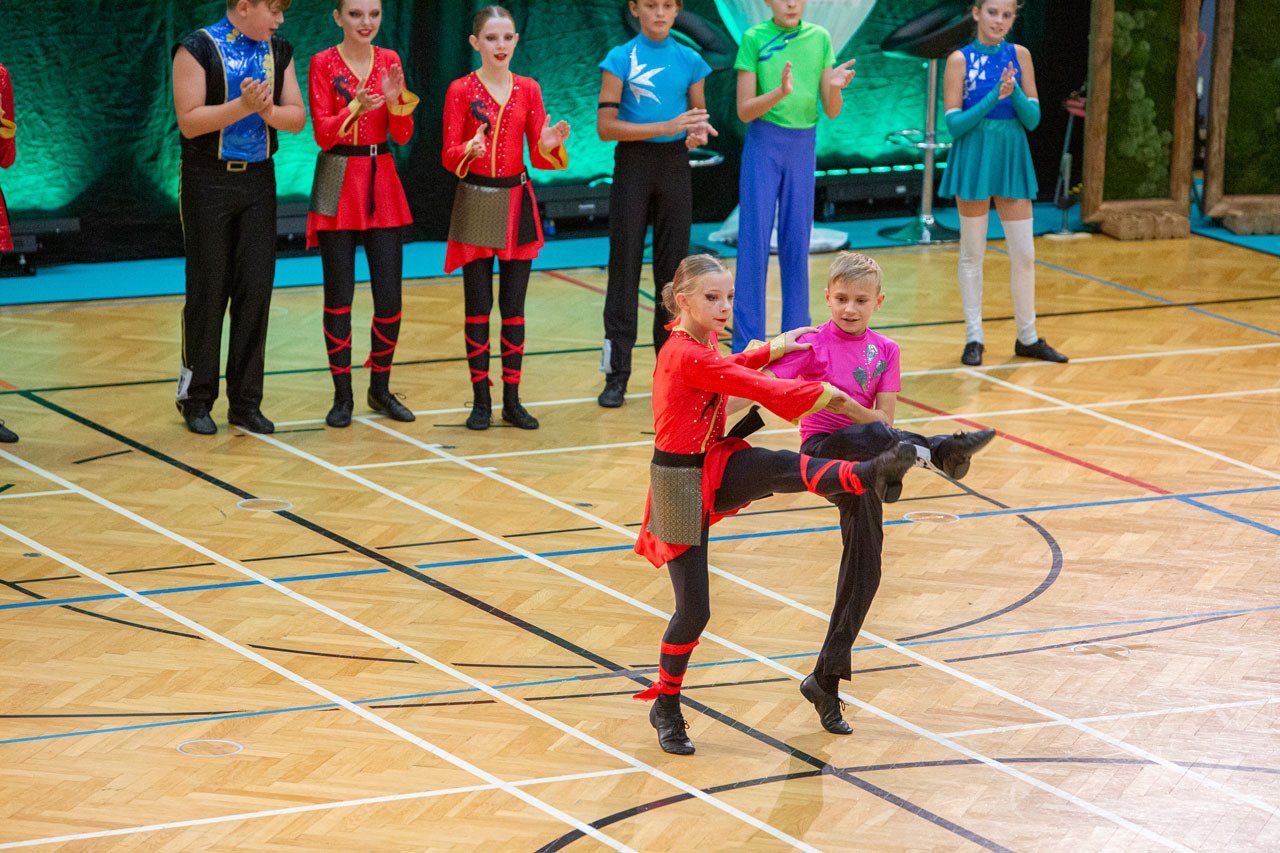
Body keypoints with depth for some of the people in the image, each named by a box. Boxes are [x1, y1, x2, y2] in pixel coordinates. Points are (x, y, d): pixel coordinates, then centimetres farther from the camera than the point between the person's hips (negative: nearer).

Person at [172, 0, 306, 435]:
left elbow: (297, 118, 4)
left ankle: (245, 401, 10)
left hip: (258, 181, 5)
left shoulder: (278, 52, 7)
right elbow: (189, 121, -15)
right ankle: (196, 399, 10)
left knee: (256, 289, 3)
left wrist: (267, 109, -16)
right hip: (209, 182, -5)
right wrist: (243, 105, -25)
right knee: (208, 290, 0)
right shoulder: (198, 49, -9)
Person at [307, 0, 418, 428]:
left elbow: (402, 135, 4)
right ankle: (342, 395, 8)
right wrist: (355, 108, -28)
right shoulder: (323, 64, -5)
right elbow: (323, 134, -11)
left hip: (382, 183, 3)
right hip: (338, 184, -3)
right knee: (339, 295, 0)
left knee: (389, 296, 2)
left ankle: (381, 388, 17)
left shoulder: (389, 60, 6)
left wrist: (395, 100, -15)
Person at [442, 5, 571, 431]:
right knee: (478, 306, 0)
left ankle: (512, 399, 10)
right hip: (475, 203, -3)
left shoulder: (528, 89, 4)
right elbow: (449, 156, -7)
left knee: (514, 306, 5)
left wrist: (550, 145, -18)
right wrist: (469, 150, -28)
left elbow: (538, 156, 4)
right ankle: (480, 400, 6)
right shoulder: (461, 90, -4)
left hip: (517, 203, 3)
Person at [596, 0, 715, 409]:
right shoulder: (620, 60, -4)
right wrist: (666, 126, -18)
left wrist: (698, 133, -8)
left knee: (672, 267, 6)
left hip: (674, 165, 3)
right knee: (625, 267, -1)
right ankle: (616, 374, 2)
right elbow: (606, 127, -10)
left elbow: (700, 113, 16)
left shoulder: (689, 60, 5)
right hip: (633, 164, -3)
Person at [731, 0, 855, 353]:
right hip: (764, 143, -3)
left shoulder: (819, 39, 3)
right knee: (754, 241, -3)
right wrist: (780, 93, -24)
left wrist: (834, 87, -17)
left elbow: (832, 111, 4)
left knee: (797, 242, 7)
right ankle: (747, 346, 0)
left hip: (804, 146, 3)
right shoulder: (754, 39, -5)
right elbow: (745, 110, -7)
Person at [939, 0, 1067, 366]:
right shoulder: (960, 59, -5)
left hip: (1012, 158, 3)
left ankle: (1028, 337, 17)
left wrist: (1015, 92, -18)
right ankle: (974, 338, 12)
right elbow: (954, 124, -9)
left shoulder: (1019, 56, 3)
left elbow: (1033, 119, 1)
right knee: (972, 253, 4)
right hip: (973, 157, -3)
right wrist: (994, 96, -20)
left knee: (1024, 254, 5)